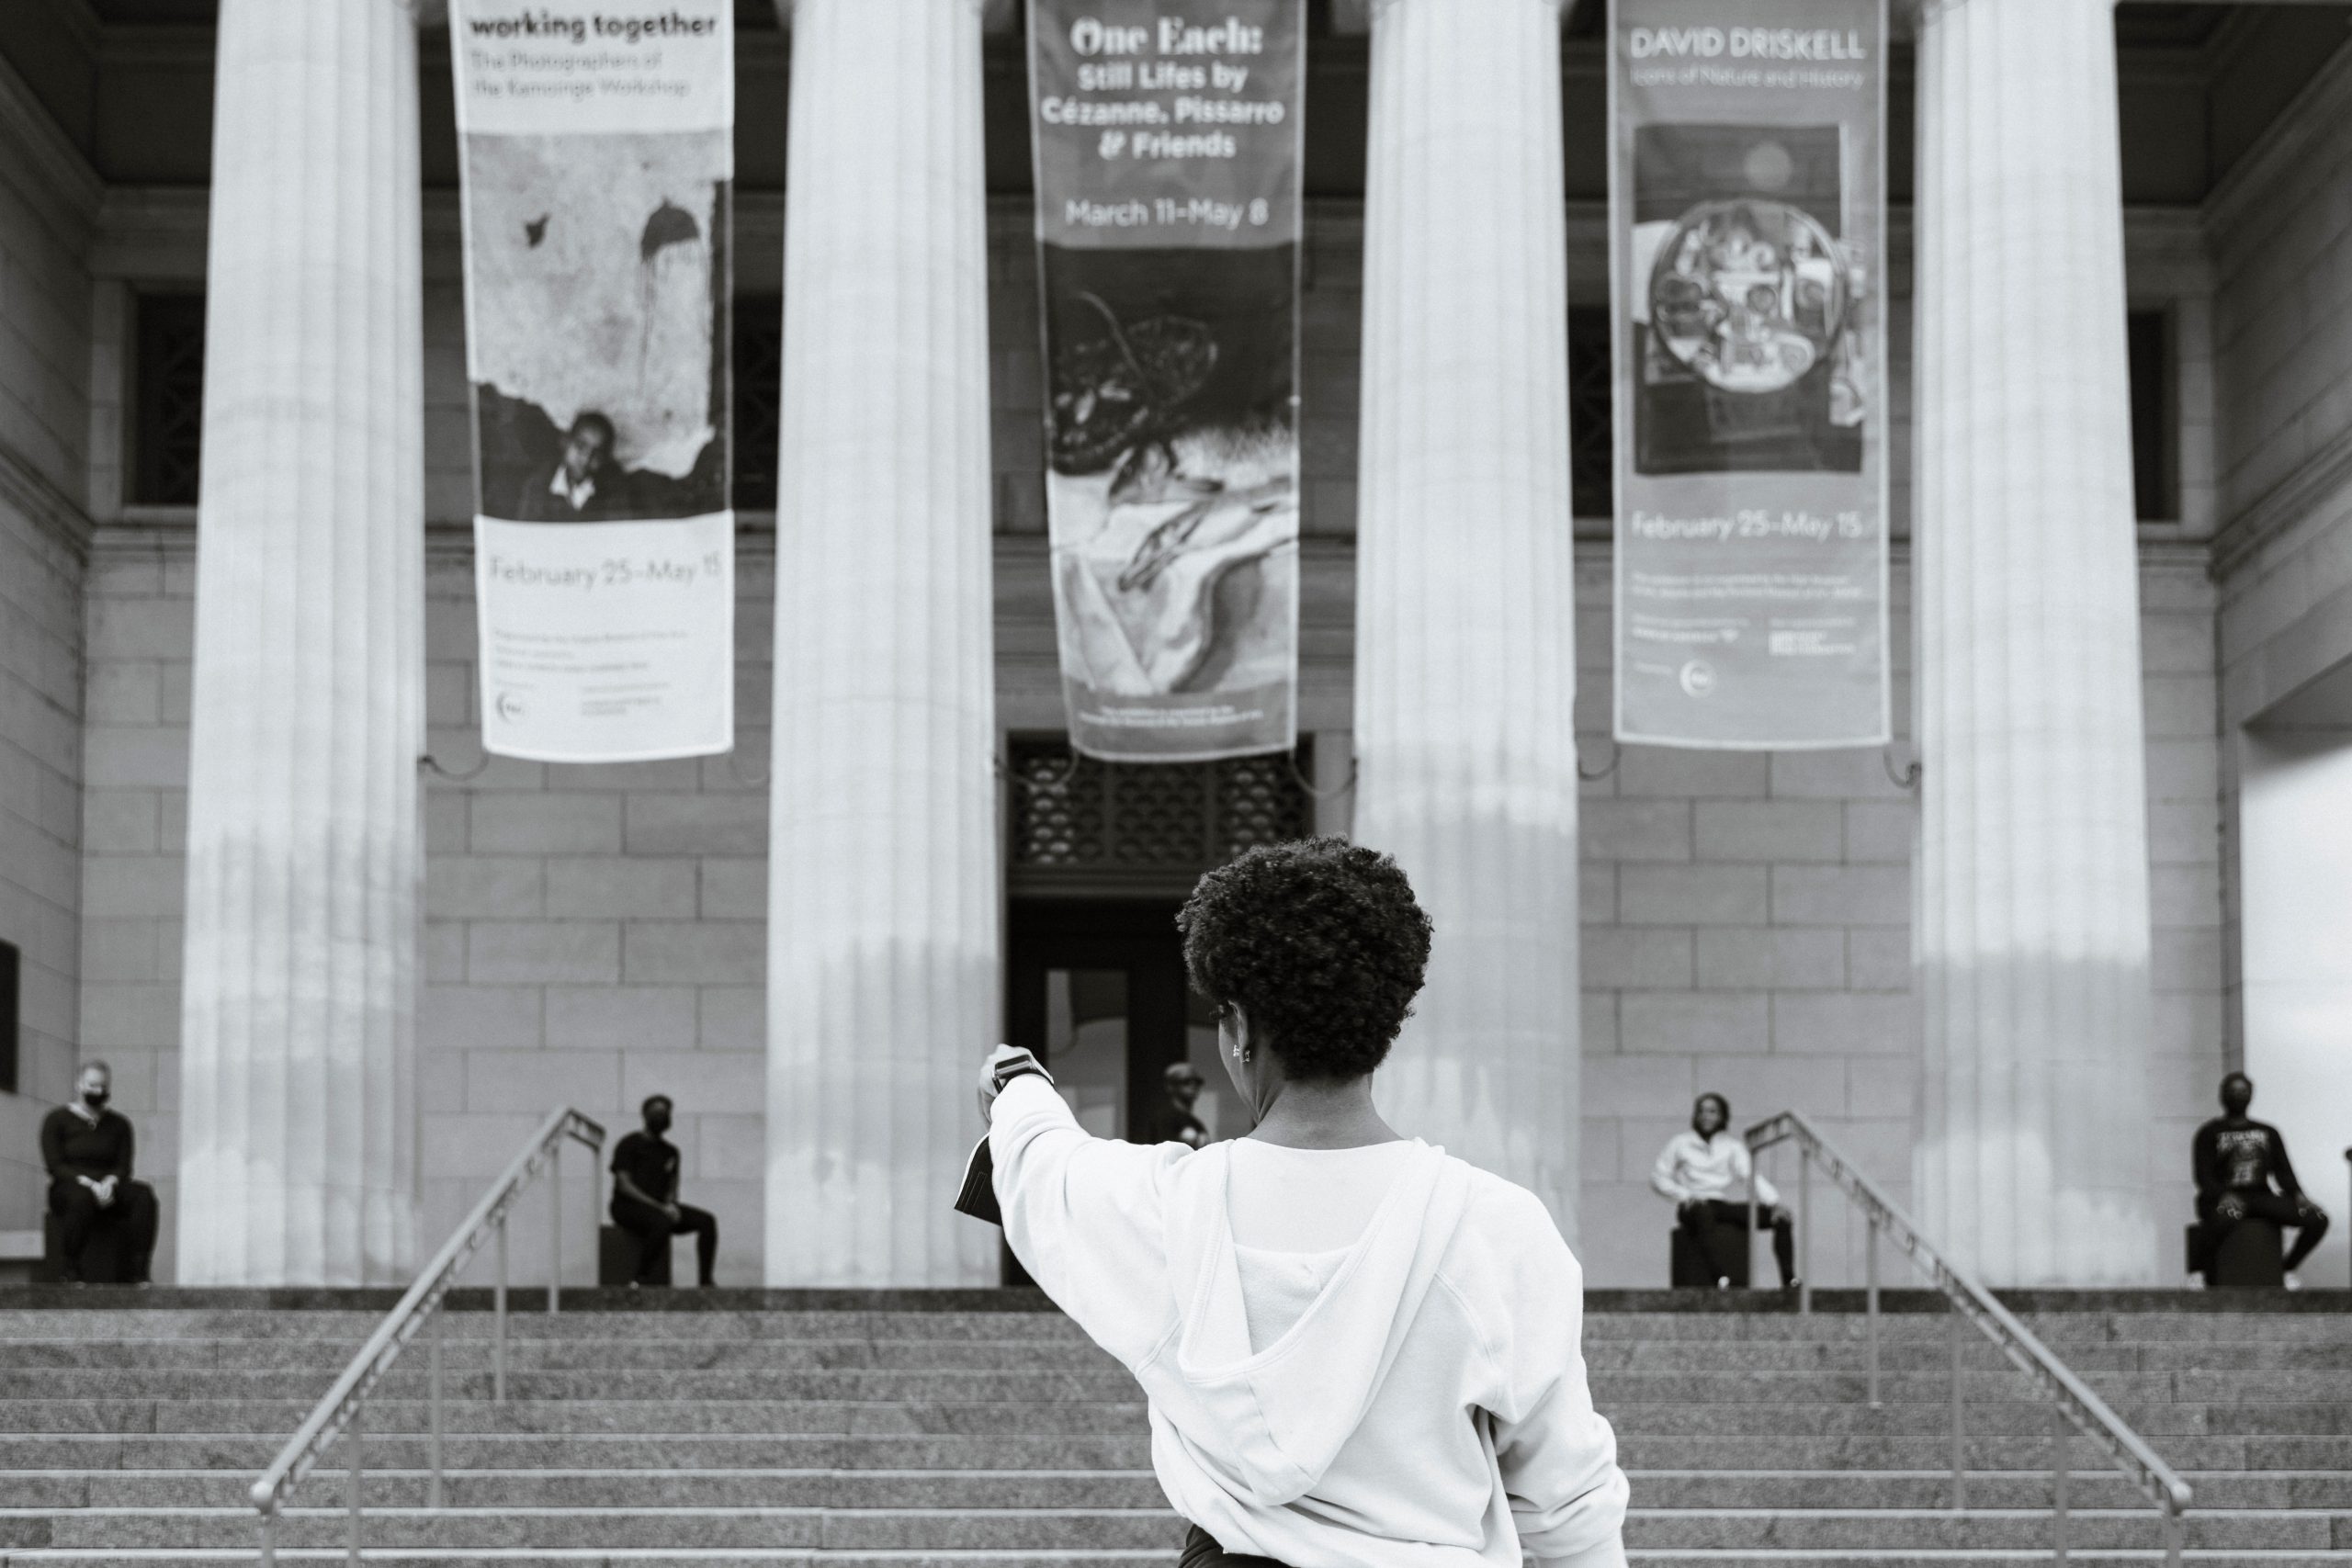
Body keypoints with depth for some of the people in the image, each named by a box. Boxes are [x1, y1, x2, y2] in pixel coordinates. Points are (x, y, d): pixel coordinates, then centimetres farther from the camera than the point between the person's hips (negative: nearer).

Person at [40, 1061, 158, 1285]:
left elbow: (124, 1166, 8)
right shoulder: (57, 1120, 5)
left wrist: (109, 1182, -17)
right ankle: (70, 1271, -33)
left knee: (143, 1194, -28)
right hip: (68, 1188, -3)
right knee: (81, 1197, -41)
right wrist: (89, 1184, -21)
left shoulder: (119, 1124, 16)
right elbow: (55, 1166, -5)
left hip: (109, 1188, 4)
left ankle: (136, 1272, -31)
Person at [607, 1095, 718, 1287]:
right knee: (663, 1222, -38)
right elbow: (624, 1185, -12)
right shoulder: (629, 1144, -3)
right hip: (628, 1207, -6)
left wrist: (670, 1205, -7)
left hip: (660, 1208, 6)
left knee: (707, 1220, -14)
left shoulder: (670, 1151, 17)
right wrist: (659, 1207, -20)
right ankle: (642, 1278, -28)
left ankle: (705, 1281, -16)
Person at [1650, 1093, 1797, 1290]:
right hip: (1693, 1206, -4)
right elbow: (1658, 1177, 6)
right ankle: (1719, 1276, -54)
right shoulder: (1680, 1143, 8)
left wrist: (1774, 1203, -15)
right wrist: (1685, 1195, -10)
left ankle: (1789, 1279, -23)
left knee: (1783, 1217, -15)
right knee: (1704, 1213, -43)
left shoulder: (1731, 1144, 13)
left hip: (1724, 1205, 4)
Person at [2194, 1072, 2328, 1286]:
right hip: (2222, 1199, -5)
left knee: (2318, 1219, -20)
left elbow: (2283, 1171, 10)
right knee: (2225, 1217, -44)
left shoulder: (2268, 1133, 21)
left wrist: (2298, 1196, -11)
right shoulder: (2209, 1134, 7)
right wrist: (2224, 1197, -26)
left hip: (2261, 1196, 5)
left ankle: (2286, 1268, 2)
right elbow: (2204, 1176, -5)